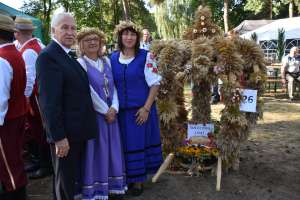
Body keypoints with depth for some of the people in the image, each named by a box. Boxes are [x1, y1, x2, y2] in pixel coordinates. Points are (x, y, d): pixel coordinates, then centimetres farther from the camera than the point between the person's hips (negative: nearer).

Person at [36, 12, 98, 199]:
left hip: (78, 130, 9)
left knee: (75, 175, 24)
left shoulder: (69, 56, 13)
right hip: (65, 133, -9)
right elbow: (49, 101, -23)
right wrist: (59, 137, -24)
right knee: (65, 179, 9)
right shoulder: (48, 56, -17)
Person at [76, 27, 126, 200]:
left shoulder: (107, 61, 9)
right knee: (96, 152, 3)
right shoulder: (80, 63, -8)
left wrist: (114, 108, -9)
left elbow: (113, 87, 5)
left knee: (113, 150, 13)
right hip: (93, 115, -5)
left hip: (111, 113, 6)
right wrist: (105, 111, -12)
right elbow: (89, 92, -14)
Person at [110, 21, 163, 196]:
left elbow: (155, 84, -7)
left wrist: (146, 108, -14)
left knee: (139, 143, 5)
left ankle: (138, 180, 22)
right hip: (121, 110, 3)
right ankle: (126, 177, 30)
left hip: (141, 110, -3)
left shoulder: (146, 56, -5)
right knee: (124, 144, 11)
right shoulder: (113, 58, 5)